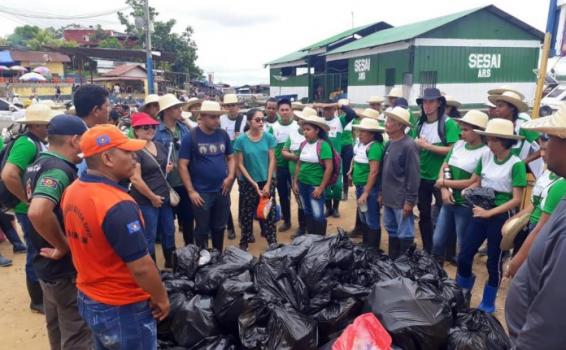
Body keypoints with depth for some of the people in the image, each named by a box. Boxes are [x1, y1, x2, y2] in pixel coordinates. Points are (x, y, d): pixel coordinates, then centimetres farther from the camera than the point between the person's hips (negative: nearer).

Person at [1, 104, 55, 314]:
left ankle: (44, 293, 37)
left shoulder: (37, 143, 8)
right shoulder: (26, 143, -21)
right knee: (37, 253, 4)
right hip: (31, 210, -9)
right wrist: (28, 201, -22)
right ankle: (37, 300, 21)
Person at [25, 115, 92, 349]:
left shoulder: (40, 163, 6)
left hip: (47, 263, 10)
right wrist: (64, 247, -27)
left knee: (58, 329, 25)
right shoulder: (60, 169, -24)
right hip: (66, 268, -10)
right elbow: (38, 212, -40)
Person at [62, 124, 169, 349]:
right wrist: (162, 298, -12)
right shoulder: (118, 205, -30)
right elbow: (141, 268, -26)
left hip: (87, 299, 8)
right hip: (122, 308, -8)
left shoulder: (72, 192, -3)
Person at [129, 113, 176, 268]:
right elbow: (135, 179, -21)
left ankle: (171, 263, 34)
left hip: (165, 198, 8)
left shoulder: (160, 146, 8)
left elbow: (168, 166, 23)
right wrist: (152, 197, -15)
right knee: (149, 237, 5)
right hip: (145, 201, -7)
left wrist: (169, 168, 1)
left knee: (169, 232, 17)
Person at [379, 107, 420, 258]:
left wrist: (410, 201, -17)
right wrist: (381, 193, 16)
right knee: (391, 231, 19)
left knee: (404, 235, 3)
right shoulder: (389, 143, 9)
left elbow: (413, 176, -17)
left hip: (402, 200, -8)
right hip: (388, 198, 8)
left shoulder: (409, 145, -16)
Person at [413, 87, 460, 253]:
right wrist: (416, 145, -13)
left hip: (440, 178, -5)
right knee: (424, 216, 15)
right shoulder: (420, 124, 5)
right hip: (422, 177, 5)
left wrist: (428, 146, -18)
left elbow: (453, 150, -17)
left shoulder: (448, 123, -10)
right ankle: (427, 251, 30)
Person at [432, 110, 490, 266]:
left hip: (466, 206, -6)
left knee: (464, 247, 10)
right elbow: (444, 167, 6)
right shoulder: (458, 145, 6)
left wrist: (445, 183, -11)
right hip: (448, 202, 6)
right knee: (437, 241, 14)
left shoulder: (485, 153, -13)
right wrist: (444, 190, -10)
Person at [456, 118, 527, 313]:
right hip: (481, 212, 5)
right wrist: (468, 190, -8)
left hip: (501, 216, -4)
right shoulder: (486, 157, 1)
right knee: (464, 257, 5)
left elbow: (516, 199, -13)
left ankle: (487, 305, 29)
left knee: (494, 262, 9)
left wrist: (490, 213, -19)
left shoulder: (516, 164, -13)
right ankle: (460, 297, 29)